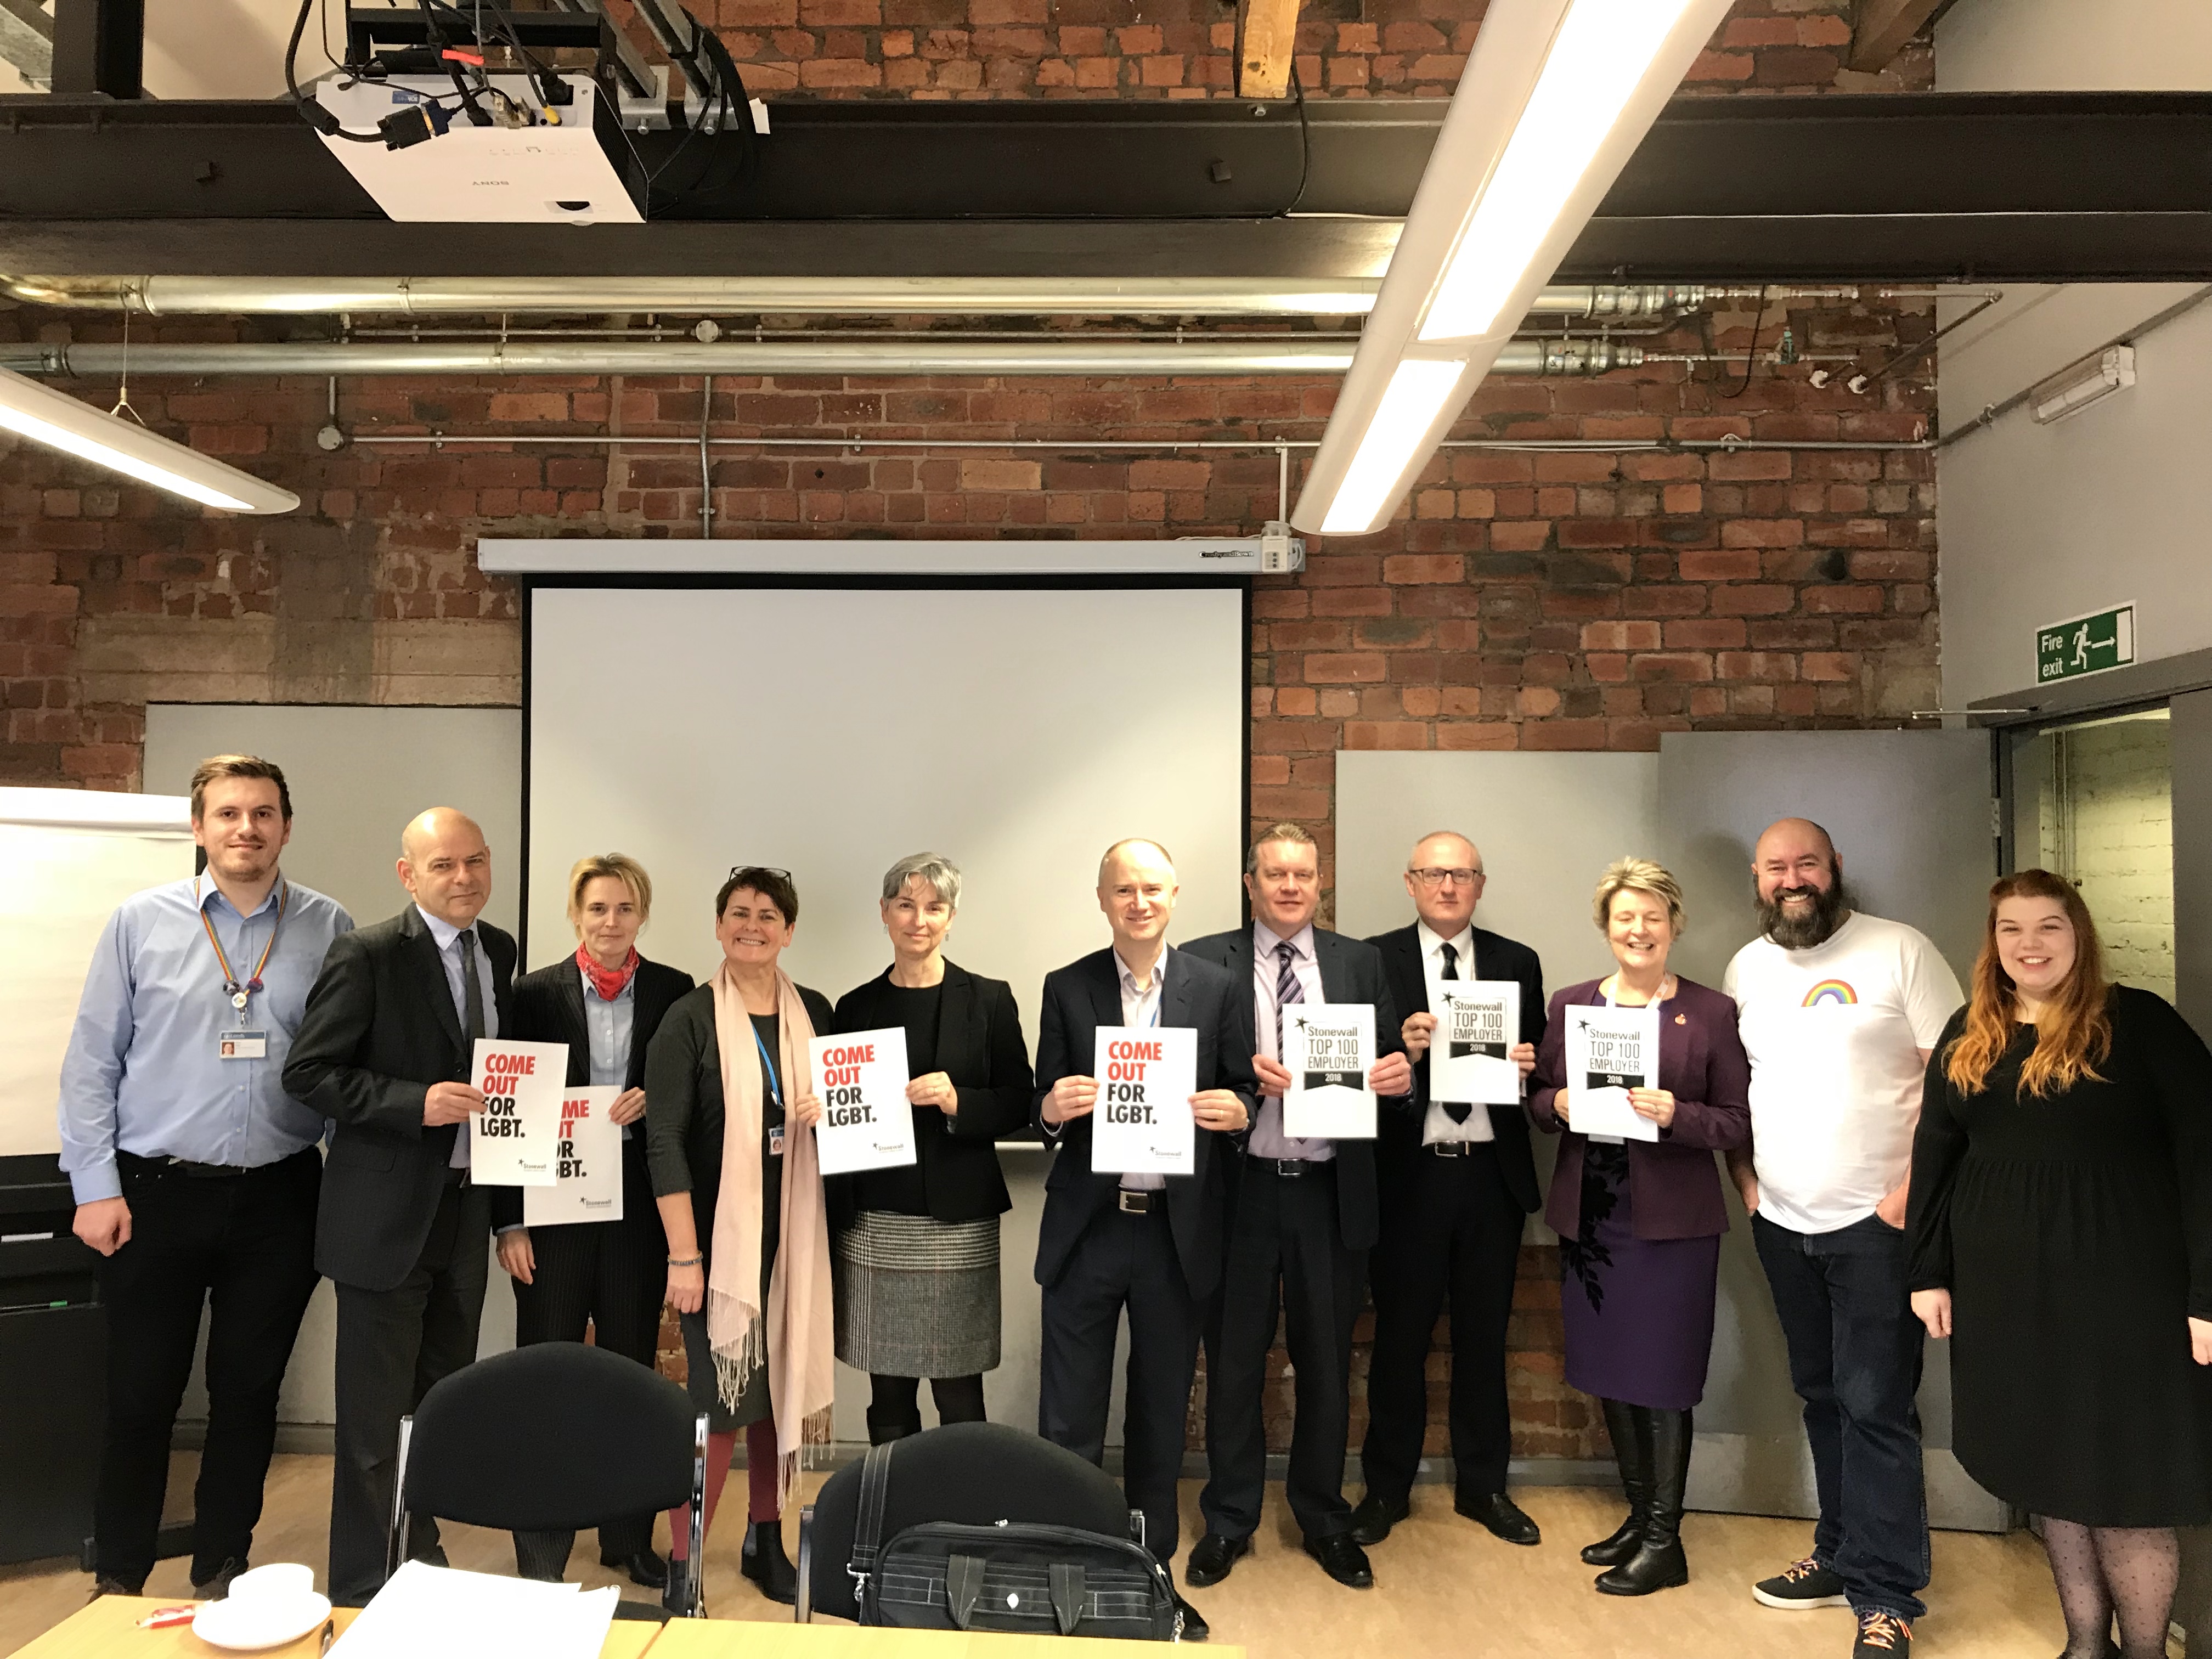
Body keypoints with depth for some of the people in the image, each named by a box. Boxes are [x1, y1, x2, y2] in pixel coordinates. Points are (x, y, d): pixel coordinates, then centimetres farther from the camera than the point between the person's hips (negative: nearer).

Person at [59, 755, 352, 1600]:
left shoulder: (329, 929, 1)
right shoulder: (141, 921, 0)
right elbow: (92, 1061, 1)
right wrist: (94, 1184, -3)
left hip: (277, 1200, 1)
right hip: (155, 1192, 0)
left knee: (249, 1390, 12)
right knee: (140, 1393, 9)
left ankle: (221, 1572, 29)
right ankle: (117, 1578, 29)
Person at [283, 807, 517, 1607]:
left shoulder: (500, 952, 7)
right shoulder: (367, 955, -13)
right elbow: (308, 1073, -14)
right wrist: (417, 1103, -24)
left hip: (466, 1207, 6)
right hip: (388, 1214, -6)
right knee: (377, 1414, 4)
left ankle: (420, 1554, 35)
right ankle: (363, 1585, 21)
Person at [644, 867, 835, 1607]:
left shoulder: (814, 1013, 5)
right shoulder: (690, 1019, -7)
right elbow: (664, 1141, -10)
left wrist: (830, 1112, -6)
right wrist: (682, 1256, -14)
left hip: (793, 1234, 4)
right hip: (718, 1233, -4)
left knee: (780, 1387, 12)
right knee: (718, 1399, -4)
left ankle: (765, 1543, 29)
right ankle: (685, 1565, 12)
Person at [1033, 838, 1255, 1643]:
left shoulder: (1216, 988, 2)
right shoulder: (1066, 988, 2)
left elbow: (1240, 1091, 5)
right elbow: (1044, 1105, 3)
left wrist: (1235, 1109, -17)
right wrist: (1053, 1108, -19)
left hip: (1178, 1230, 1)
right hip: (1087, 1226, -1)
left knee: (1162, 1411, 15)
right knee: (1068, 1419, 5)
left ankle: (1152, 1570, 32)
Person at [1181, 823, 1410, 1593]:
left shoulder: (1359, 963, 7)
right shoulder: (1205, 962, 0)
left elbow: (1388, 1065, 6)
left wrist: (1398, 1076, -17)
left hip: (1330, 1191, 2)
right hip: (1241, 1188, -2)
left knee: (1327, 1366, 14)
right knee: (1234, 1364, 11)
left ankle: (1324, 1520, 31)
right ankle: (1229, 1521, 28)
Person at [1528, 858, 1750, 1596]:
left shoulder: (1711, 1011, -2)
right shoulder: (1570, 1004, 7)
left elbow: (1739, 1120, -4)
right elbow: (1539, 1099, 10)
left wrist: (1675, 1115, -21)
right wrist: (1560, 1104, -11)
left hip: (1672, 1222, -4)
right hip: (1589, 1216, 4)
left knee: (1663, 1378, 3)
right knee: (1609, 1371, 14)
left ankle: (1664, 1539, 18)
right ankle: (1639, 1514, 31)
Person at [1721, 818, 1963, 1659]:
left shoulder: (1900, 951, -7)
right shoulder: (1745, 968, 9)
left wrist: (1918, 1186, -14)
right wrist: (1744, 1178, 6)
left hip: (1876, 1222, -5)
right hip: (1782, 1225, 5)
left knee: (1875, 1407, -3)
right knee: (1822, 1398, 15)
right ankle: (1842, 1554, 28)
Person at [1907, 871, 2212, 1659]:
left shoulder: (2140, 1022, -6)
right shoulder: (1967, 1037, 8)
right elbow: (1935, 1156, 10)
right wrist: (1928, 1273, 7)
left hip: (2122, 1283, -4)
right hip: (2004, 1286, 4)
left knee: (2126, 1476, 2)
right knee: (2046, 1468, 12)